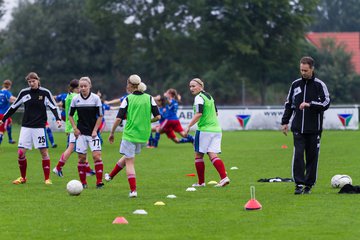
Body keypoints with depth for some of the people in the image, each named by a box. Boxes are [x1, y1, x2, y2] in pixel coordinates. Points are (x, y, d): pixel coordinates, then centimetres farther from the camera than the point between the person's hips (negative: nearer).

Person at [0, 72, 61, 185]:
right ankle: (23, 177, 13)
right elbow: (14, 107, 13)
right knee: (21, 152, -3)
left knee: (44, 152, -4)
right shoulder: (24, 93, 4)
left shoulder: (45, 93, -3)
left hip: (40, 127, -2)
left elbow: (53, 107, -2)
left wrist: (58, 119, -19)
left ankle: (47, 178, 5)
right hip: (26, 127, 2)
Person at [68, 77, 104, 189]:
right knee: (81, 157, 2)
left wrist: (95, 130, -8)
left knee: (97, 155, -12)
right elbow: (70, 115, 10)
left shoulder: (95, 98, -5)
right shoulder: (75, 99, 0)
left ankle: (99, 182, -8)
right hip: (81, 132, 2)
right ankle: (83, 182, 11)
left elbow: (100, 116, -1)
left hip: (93, 132, -2)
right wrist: (75, 128, -1)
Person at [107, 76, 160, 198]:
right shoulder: (149, 98, 2)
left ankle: (133, 190, -6)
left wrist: (111, 134, 1)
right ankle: (110, 176, 39)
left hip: (130, 134, -5)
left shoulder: (128, 99, -7)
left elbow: (118, 119, -11)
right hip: (143, 136, 5)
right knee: (127, 157, 24)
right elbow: (157, 117, -2)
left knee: (129, 162, 2)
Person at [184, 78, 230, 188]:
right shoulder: (209, 96, 17)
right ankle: (224, 177, -18)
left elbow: (198, 114, -22)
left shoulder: (199, 97, -10)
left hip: (204, 129, -8)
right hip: (216, 129, 8)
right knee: (213, 155, 0)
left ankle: (201, 182, 7)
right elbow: (215, 112, 25)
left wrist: (188, 127, -20)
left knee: (198, 155, 5)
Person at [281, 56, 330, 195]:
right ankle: (299, 184, -9)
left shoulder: (319, 85, -1)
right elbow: (288, 104, 17)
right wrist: (285, 122, 11)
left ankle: (309, 185, 12)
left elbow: (326, 103, -8)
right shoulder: (295, 84, 9)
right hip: (298, 128, 2)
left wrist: (310, 104, -21)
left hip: (314, 129, -2)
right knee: (298, 155, -11)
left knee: (312, 157, 3)